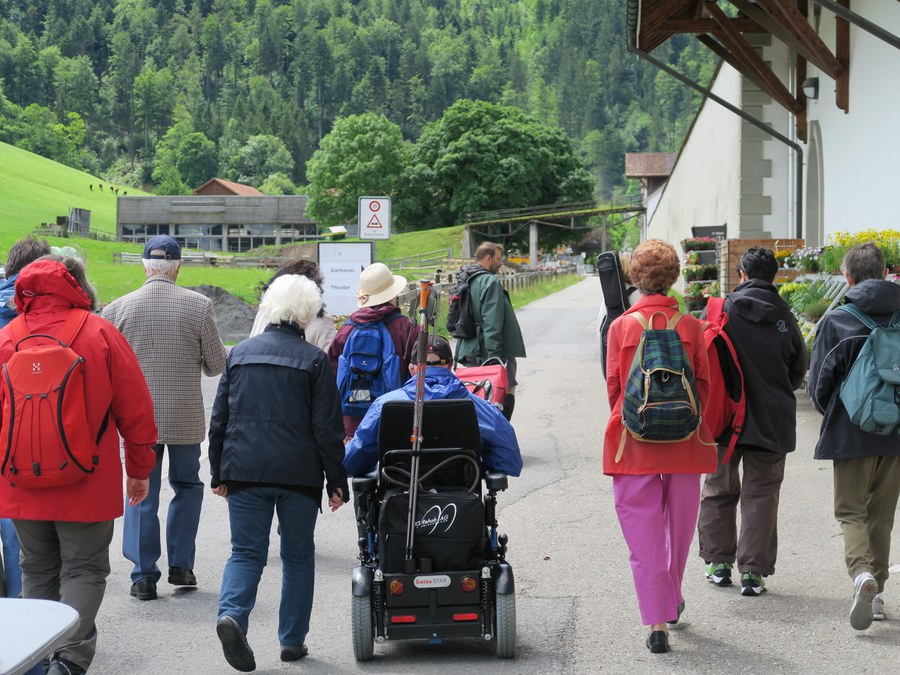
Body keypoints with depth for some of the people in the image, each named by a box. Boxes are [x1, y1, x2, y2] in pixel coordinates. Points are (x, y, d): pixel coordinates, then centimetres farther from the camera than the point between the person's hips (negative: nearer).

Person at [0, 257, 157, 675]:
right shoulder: (100, 334, -7)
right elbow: (135, 410, -3)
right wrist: (139, 470, 8)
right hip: (87, 484, -2)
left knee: (37, 571, 15)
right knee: (84, 570, 5)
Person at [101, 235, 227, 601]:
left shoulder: (118, 308, -5)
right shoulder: (199, 306, -8)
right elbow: (217, 365, -3)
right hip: (186, 416, 0)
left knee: (142, 493, 7)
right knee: (187, 485, 19)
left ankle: (144, 576, 6)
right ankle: (180, 565, 19)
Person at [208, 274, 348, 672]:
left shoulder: (239, 354, 6)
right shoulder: (313, 360, -5)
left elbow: (219, 419, 9)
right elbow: (327, 428, -6)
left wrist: (219, 473, 17)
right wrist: (337, 482, 0)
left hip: (244, 470, 2)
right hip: (298, 472, -2)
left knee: (246, 551, 7)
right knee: (298, 555, 12)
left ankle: (232, 613, -20)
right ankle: (292, 639, 15)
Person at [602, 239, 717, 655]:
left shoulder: (622, 327, -5)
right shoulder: (690, 326, -3)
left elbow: (613, 386, 1)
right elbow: (703, 384, 2)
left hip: (634, 444, -1)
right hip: (684, 444, 2)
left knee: (643, 532, 1)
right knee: (680, 524, 20)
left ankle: (657, 624, -5)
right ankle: (672, 600, 38)